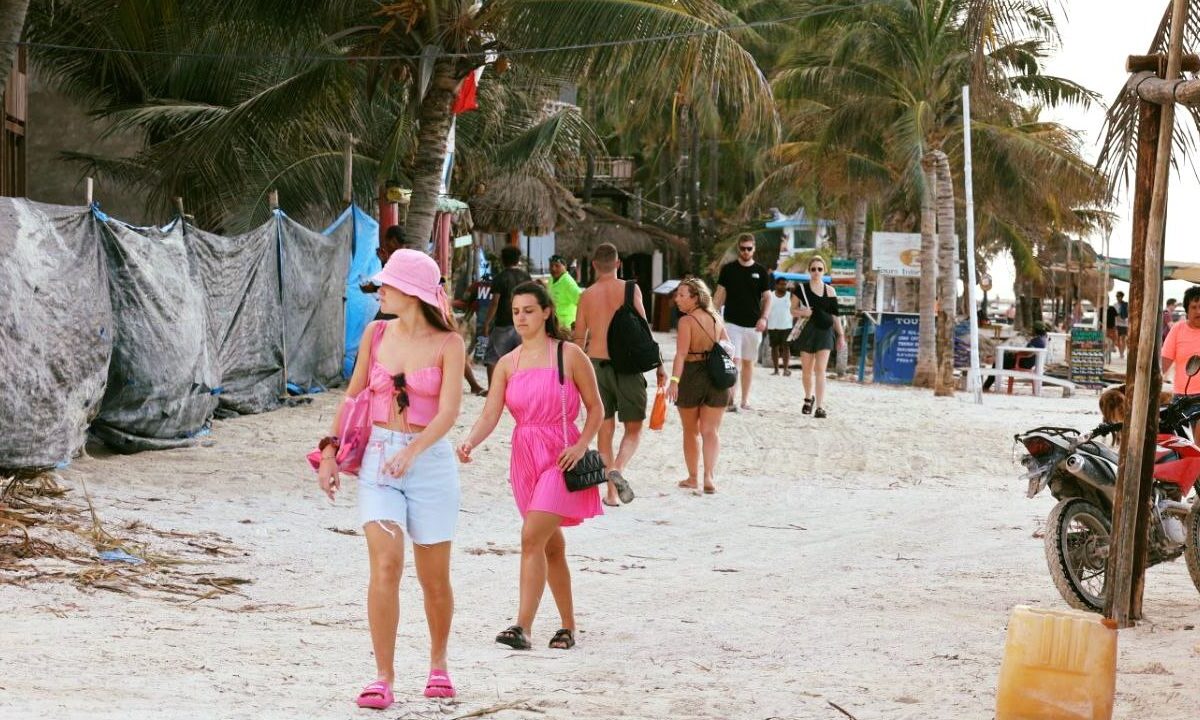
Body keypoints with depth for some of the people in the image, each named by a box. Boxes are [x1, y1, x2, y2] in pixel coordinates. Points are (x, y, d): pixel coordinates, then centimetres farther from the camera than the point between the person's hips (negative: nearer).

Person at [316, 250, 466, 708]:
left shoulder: (447, 343, -5)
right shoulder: (375, 335, 6)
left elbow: (448, 412, -14)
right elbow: (354, 395, 15)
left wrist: (411, 451, -29)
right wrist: (330, 451, 10)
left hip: (429, 461, -2)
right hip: (378, 460, 2)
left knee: (434, 578, 8)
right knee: (385, 567, -13)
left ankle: (438, 663, 32)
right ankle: (383, 678, -9)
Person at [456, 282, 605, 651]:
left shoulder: (569, 356, -4)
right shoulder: (507, 364, 7)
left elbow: (596, 407, 1)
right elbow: (490, 415, -2)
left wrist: (581, 445, -14)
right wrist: (470, 442, -22)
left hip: (561, 458, -5)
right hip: (524, 459, 5)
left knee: (532, 538, -19)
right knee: (551, 546, 13)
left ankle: (523, 627, -22)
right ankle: (568, 627, 23)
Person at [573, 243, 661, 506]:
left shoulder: (586, 295, 5)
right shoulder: (630, 289, -3)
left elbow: (579, 339, 8)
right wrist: (658, 364, -3)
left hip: (597, 364, 2)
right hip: (627, 364, -2)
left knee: (605, 430, 10)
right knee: (633, 428, 8)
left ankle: (611, 492, 8)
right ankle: (618, 469, -19)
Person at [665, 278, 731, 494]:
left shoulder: (687, 321, -12)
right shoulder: (716, 319, 5)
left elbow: (681, 354, -22)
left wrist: (674, 380, -28)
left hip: (692, 377, -4)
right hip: (717, 379, 4)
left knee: (691, 431, 13)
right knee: (710, 431, 3)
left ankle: (692, 477, 22)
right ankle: (709, 476, -13)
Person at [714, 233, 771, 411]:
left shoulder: (760, 271, 5)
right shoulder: (728, 269, 3)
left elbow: (767, 297, 6)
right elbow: (719, 295, 5)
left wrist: (763, 318, -9)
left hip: (753, 325, 2)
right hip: (732, 323, -2)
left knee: (748, 362, 9)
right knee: (734, 361, -12)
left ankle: (745, 400, 16)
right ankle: (730, 399, -15)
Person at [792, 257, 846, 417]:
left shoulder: (830, 291, 6)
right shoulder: (801, 288, 2)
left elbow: (835, 314, 10)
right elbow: (793, 309, 5)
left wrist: (841, 335, 8)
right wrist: (802, 312, -17)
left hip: (825, 331, 0)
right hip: (807, 330, 1)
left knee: (820, 370, -10)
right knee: (807, 369, 10)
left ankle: (820, 406, -15)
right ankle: (809, 398, 36)